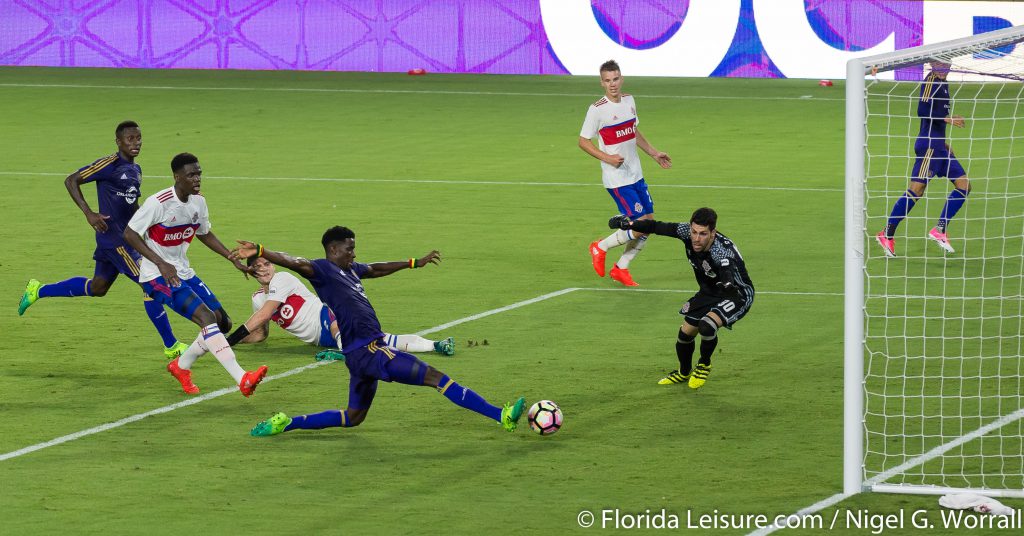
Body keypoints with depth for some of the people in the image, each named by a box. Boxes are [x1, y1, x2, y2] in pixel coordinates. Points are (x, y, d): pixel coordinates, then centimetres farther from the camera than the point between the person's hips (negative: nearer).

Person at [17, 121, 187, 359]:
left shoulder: (136, 170, 13)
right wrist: (88, 213, -21)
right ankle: (171, 346, -3)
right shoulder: (109, 165, -13)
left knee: (97, 287, 20)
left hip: (126, 235, 10)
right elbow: (71, 181, -12)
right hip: (113, 236, -10)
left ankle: (38, 291, 32)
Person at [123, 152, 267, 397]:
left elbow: (205, 234, 21)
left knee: (222, 322, 4)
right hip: (158, 276, -9)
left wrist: (234, 259, 13)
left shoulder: (198, 202, 3)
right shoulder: (159, 203, -20)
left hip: (183, 273, 9)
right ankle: (242, 379, -30)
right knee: (207, 318, -24)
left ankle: (181, 366, 24)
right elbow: (129, 234, -17)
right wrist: (161, 264, -23)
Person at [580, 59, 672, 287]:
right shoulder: (597, 109, -16)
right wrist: (607, 158, -22)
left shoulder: (629, 100, 6)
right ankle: (600, 248, 11)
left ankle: (620, 269, 20)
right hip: (616, 179, -8)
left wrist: (654, 153, 20)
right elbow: (583, 141, -10)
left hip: (635, 174, 8)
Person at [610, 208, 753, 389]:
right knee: (686, 332, 9)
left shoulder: (723, 252, -39)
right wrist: (629, 223, -16)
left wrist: (728, 284, -77)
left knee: (707, 325, -29)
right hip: (708, 292, 7)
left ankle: (704, 366, 3)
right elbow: (656, 227, -8)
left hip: (739, 294, -7)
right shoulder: (687, 232, -21)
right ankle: (683, 373, 40)